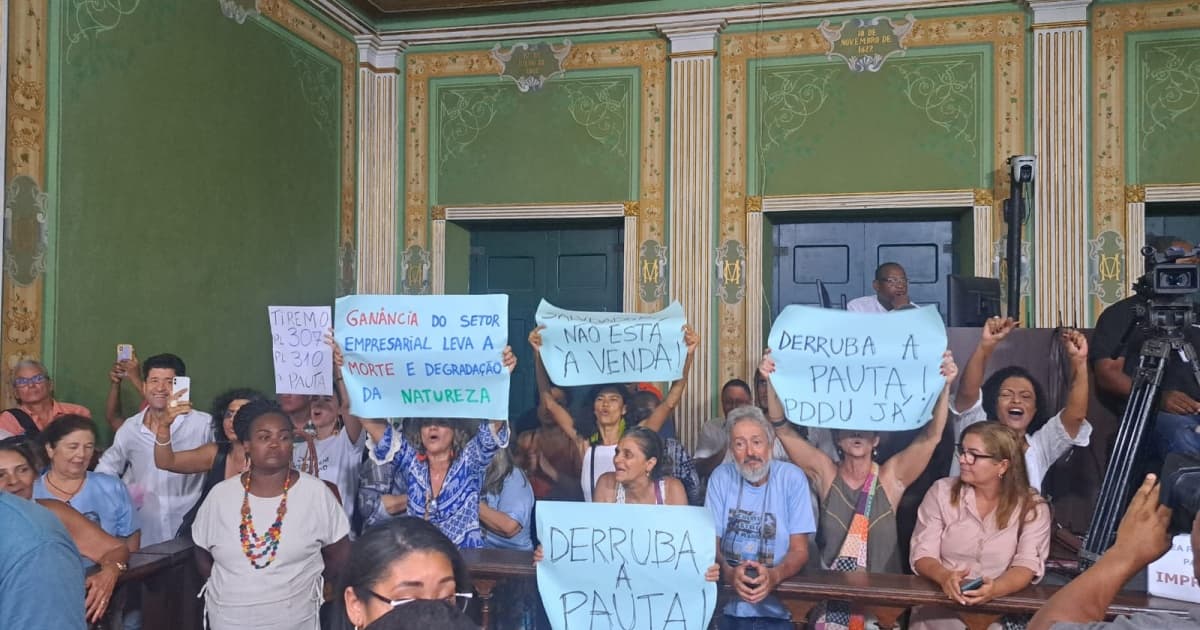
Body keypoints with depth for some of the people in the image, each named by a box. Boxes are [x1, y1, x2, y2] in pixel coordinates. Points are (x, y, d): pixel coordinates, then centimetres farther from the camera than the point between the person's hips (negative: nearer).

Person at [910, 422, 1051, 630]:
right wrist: (944, 576, -23)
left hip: (1000, 611, 0)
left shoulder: (1033, 508, 2)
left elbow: (1027, 565, -9)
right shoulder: (941, 491, 2)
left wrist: (995, 589, -28)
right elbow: (922, 554, -2)